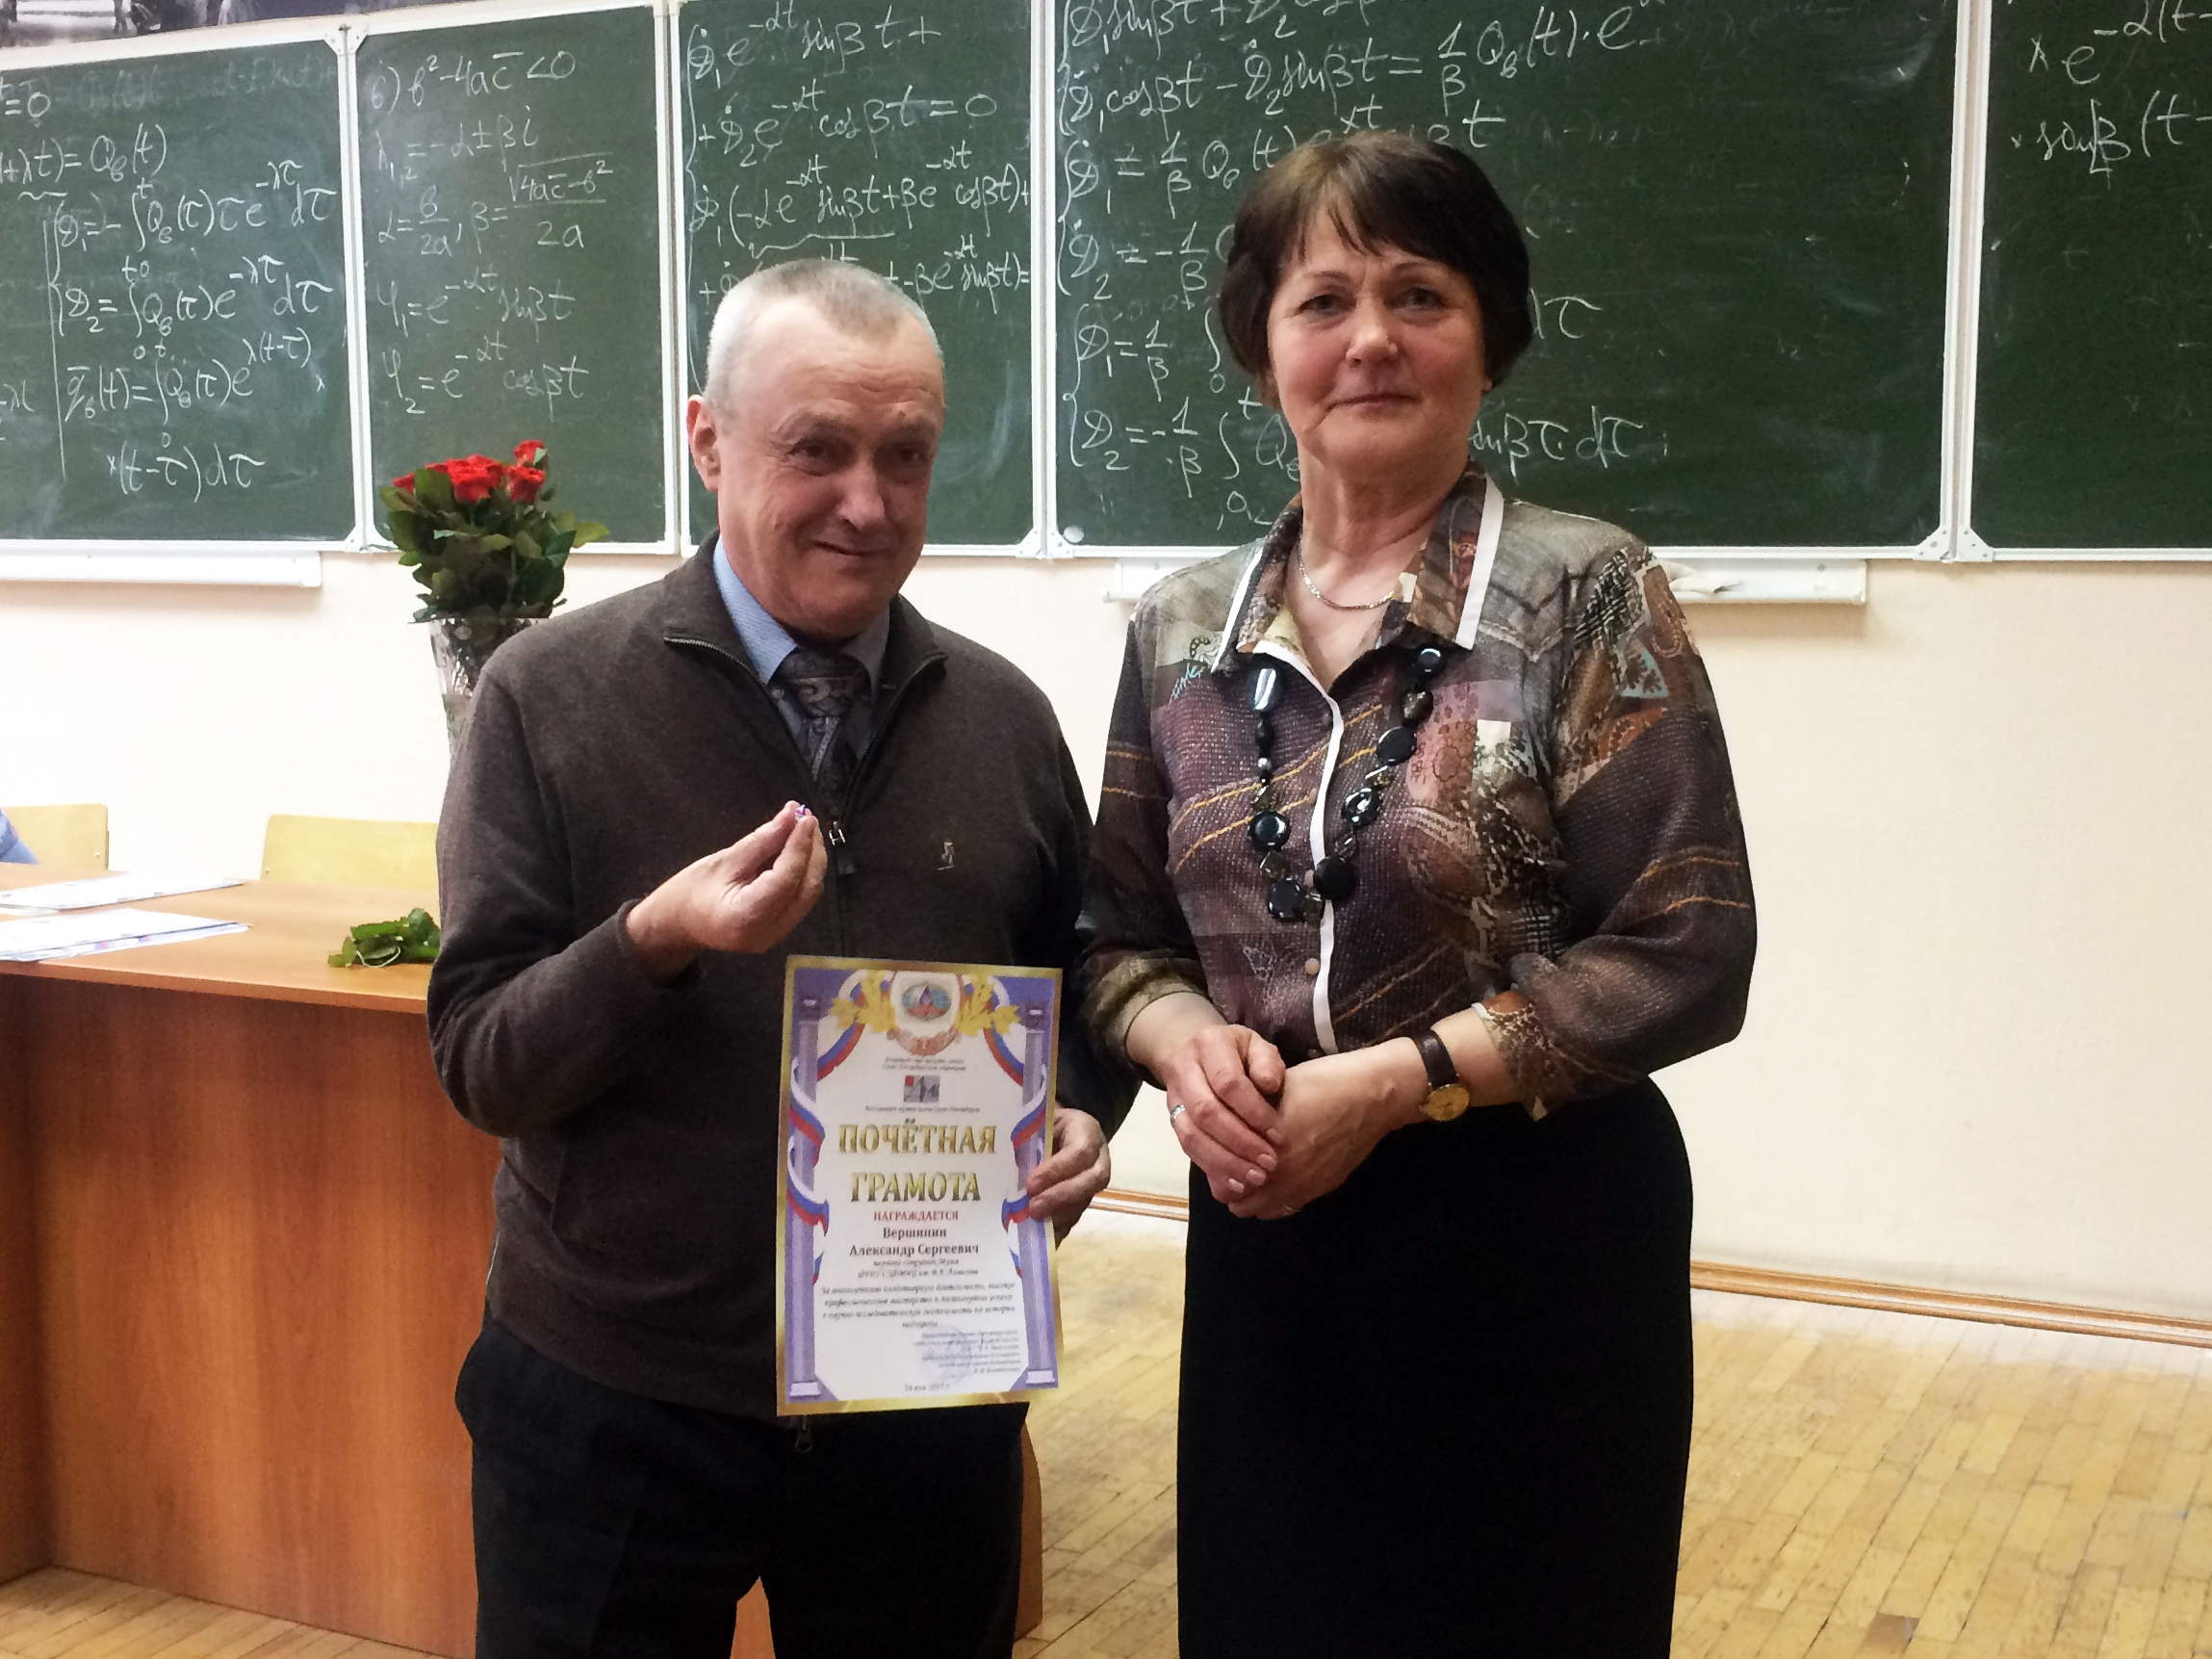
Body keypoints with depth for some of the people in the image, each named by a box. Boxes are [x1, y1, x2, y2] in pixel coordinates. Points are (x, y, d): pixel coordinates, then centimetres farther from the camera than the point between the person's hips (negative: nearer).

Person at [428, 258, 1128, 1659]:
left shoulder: (1003, 718, 2)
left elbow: (1074, 989, 12)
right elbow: (480, 1063, -9)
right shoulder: (554, 696, -8)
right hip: (615, 1399, -2)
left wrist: (1080, 1120, -9)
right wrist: (653, 945, -28)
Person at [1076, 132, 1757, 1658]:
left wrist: (1392, 1082, -19)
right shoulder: (1182, 631, 3)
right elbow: (1123, 935, 10)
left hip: (1532, 1242, -3)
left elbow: (1686, 954, -13)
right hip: (1270, 1237, 4)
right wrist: (1185, 1043, -12)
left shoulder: (1587, 596, -10)